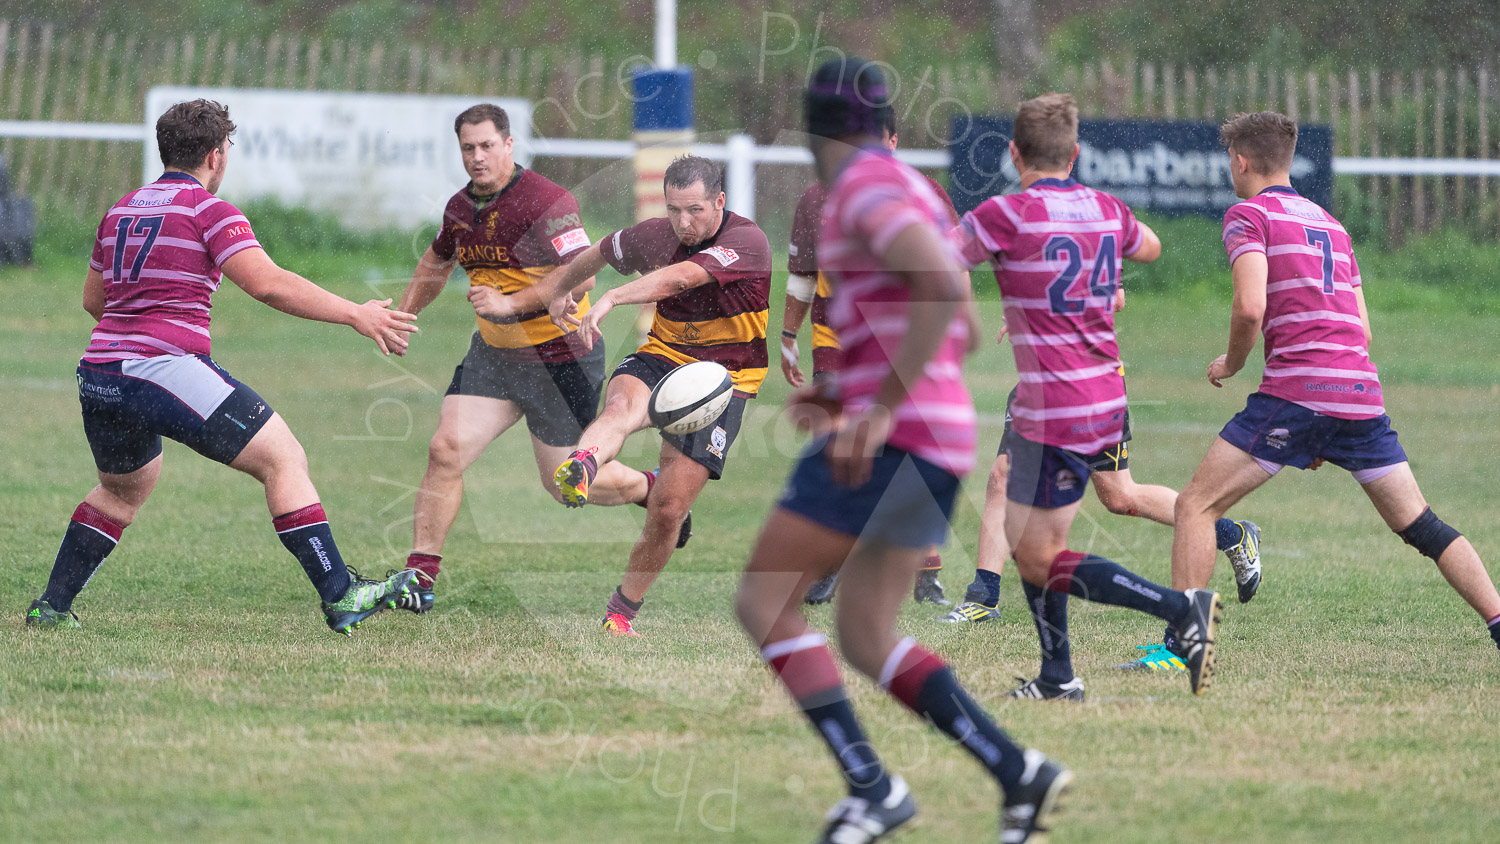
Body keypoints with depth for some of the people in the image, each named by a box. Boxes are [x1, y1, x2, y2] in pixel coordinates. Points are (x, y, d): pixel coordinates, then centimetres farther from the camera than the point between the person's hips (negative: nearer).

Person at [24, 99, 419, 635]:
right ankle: (340, 596, -12)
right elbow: (269, 285, -16)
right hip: (167, 368, -8)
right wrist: (356, 315, -13)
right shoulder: (209, 211, -4)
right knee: (283, 459, -3)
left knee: (123, 489, 32)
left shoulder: (122, 210, 18)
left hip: (99, 371, 8)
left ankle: (51, 606, 27)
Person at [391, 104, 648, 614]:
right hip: (493, 355, 6)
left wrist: (510, 303, -30)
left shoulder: (546, 202, -20)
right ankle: (420, 580, -8)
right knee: (445, 451, -11)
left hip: (560, 357, -6)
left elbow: (580, 277, -27)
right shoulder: (461, 208, 5)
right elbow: (438, 260, 27)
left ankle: (654, 489, 35)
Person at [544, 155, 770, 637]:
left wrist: (612, 299, -49)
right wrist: (560, 291, 37)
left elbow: (681, 277, -37)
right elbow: (600, 253, 22)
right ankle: (580, 469, -68)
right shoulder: (655, 236, -2)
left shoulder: (746, 241, -20)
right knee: (622, 406, -36)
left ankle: (623, 609, 13)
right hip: (663, 357, 3)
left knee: (669, 509, -9)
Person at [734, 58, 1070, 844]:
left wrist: (880, 407, -24)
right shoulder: (909, 192, 21)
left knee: (763, 600, -5)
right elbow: (956, 334, 26)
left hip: (892, 436, -10)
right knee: (863, 639, 12)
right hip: (940, 435, 10)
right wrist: (845, 390, 20)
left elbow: (945, 288, -25)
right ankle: (1018, 771, 1)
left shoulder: (864, 184, -10)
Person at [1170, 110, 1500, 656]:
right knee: (1419, 525, 12)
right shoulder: (1330, 224, 24)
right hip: (1362, 391, 6)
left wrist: (1231, 364, 7)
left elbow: (1250, 308, -14)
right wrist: (1328, 439, 27)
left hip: (1296, 392, -6)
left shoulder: (1248, 215, 2)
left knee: (1196, 506, 0)